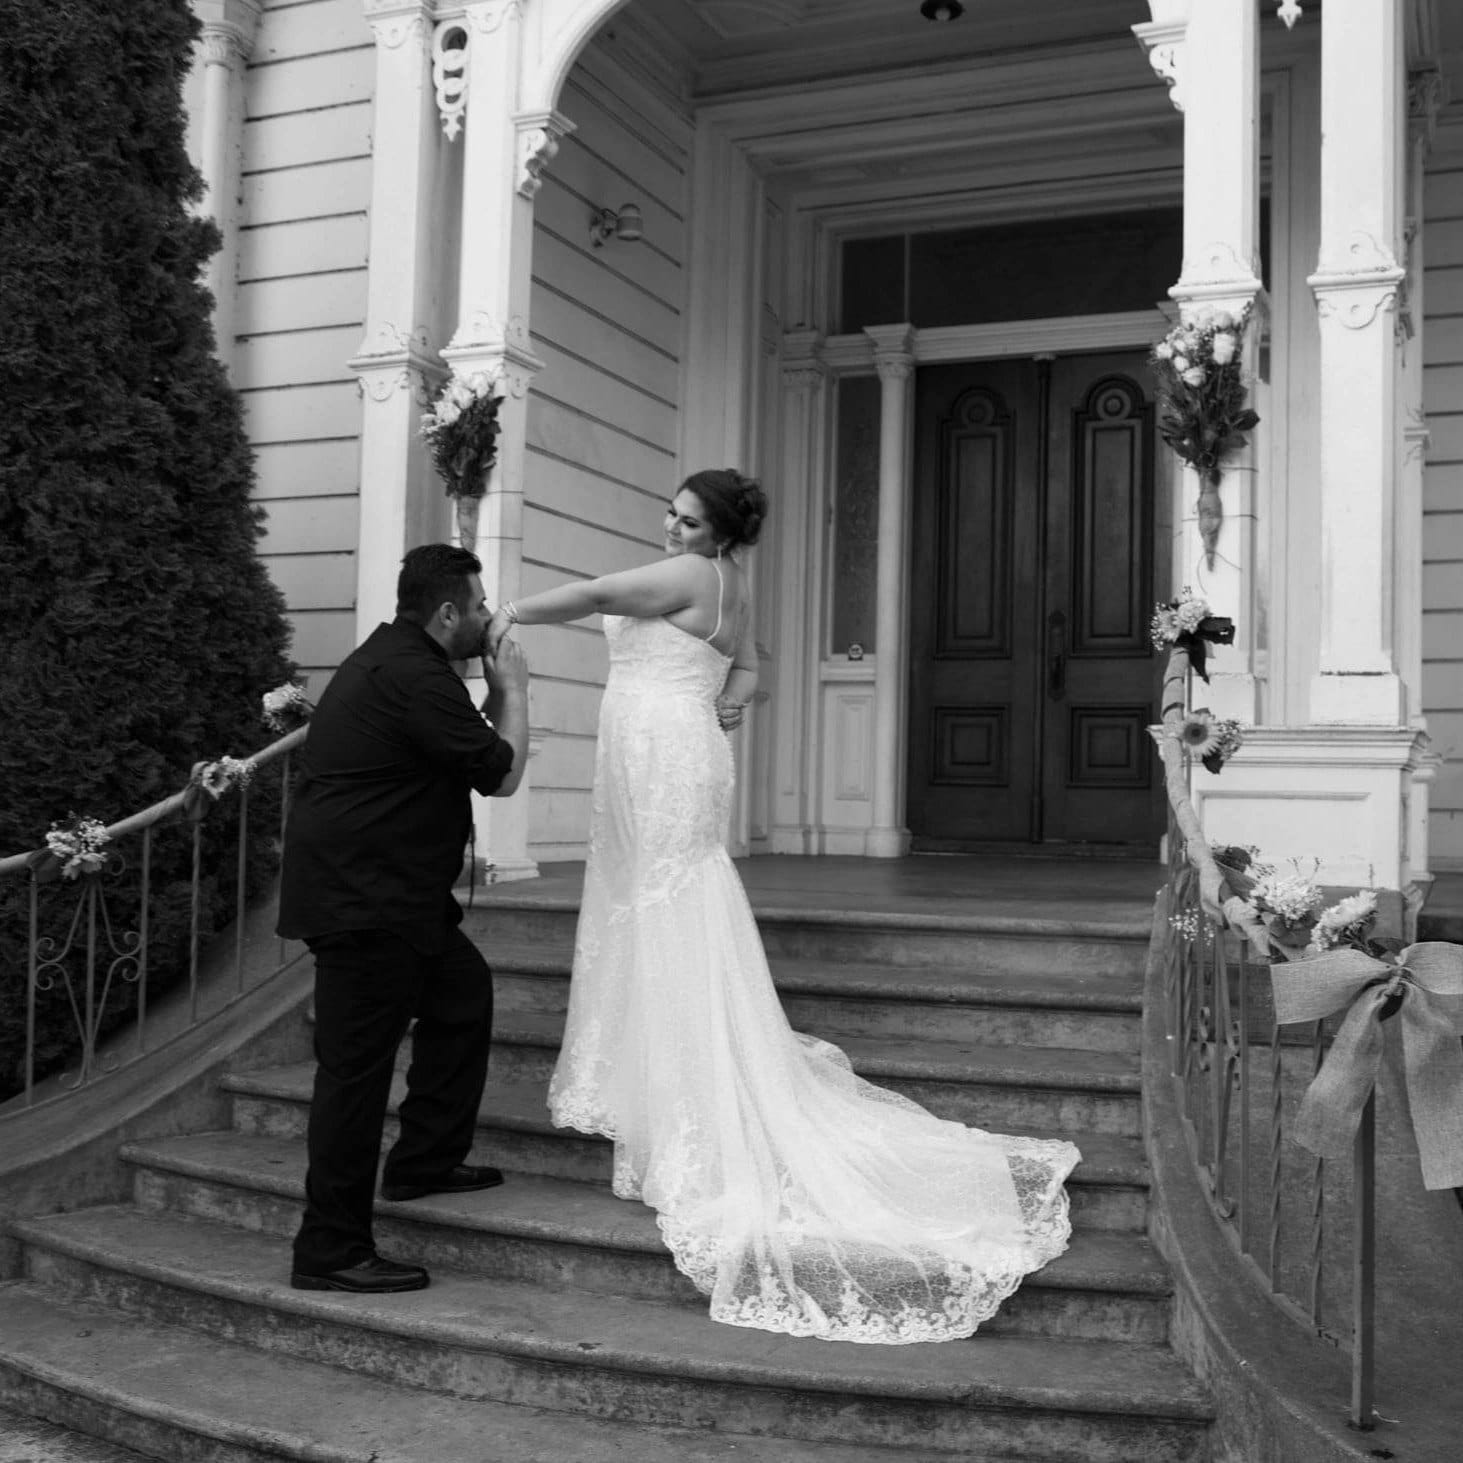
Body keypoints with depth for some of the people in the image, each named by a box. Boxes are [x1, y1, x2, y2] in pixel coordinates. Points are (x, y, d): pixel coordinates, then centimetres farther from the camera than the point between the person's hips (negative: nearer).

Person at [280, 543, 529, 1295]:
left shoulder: (393, 657, 14)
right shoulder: (414, 679, -20)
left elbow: (469, 747, 21)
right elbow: (503, 774, -13)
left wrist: (496, 691, 12)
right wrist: (513, 689, -1)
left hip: (380, 889, 11)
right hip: (359, 897, -11)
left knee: (463, 991, 20)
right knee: (357, 1064, -5)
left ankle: (425, 1161, 31)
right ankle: (329, 1252, 3)